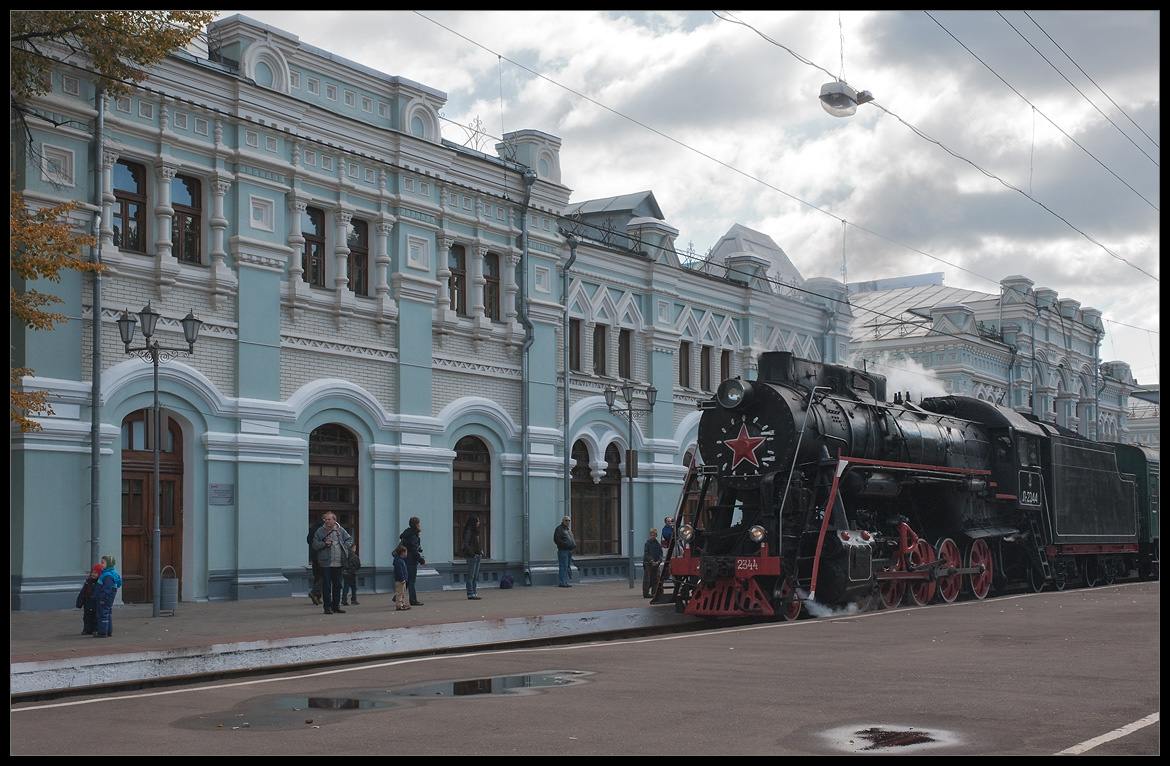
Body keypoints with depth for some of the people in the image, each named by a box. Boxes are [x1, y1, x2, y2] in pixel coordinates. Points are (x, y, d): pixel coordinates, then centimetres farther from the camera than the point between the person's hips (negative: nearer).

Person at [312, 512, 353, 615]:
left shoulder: (340, 531, 9)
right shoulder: (320, 531, 2)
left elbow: (350, 540, 19)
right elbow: (315, 545, 0)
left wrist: (344, 546, 3)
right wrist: (324, 543, -16)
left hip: (338, 563, 3)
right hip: (326, 564, -3)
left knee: (337, 586, 10)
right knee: (326, 586, -3)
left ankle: (336, 606, 19)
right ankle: (327, 607, 1)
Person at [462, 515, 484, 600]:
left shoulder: (475, 531, 17)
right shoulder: (468, 532, -11)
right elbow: (466, 544, -18)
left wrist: (481, 550, 10)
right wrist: (472, 554, -18)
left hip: (477, 556, 9)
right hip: (471, 556, -9)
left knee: (476, 576, 10)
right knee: (471, 576, -5)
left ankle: (475, 593, 15)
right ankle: (470, 594, -3)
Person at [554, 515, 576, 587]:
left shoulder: (569, 529, 21)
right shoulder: (559, 529, -7)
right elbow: (556, 540, -16)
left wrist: (574, 543, 11)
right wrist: (565, 544, -22)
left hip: (570, 551, 9)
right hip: (563, 551, -9)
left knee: (568, 567, 12)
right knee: (563, 567, -11)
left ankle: (565, 582, 17)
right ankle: (562, 583, -12)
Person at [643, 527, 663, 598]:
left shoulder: (658, 544, 9)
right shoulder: (648, 543, -4)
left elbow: (661, 554, 8)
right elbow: (646, 554, -10)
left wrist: (658, 561, -9)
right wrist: (652, 561, -17)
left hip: (656, 563, 5)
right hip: (648, 563, -5)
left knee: (655, 579, 9)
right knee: (647, 579, -6)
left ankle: (654, 593, 17)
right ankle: (646, 593, -4)